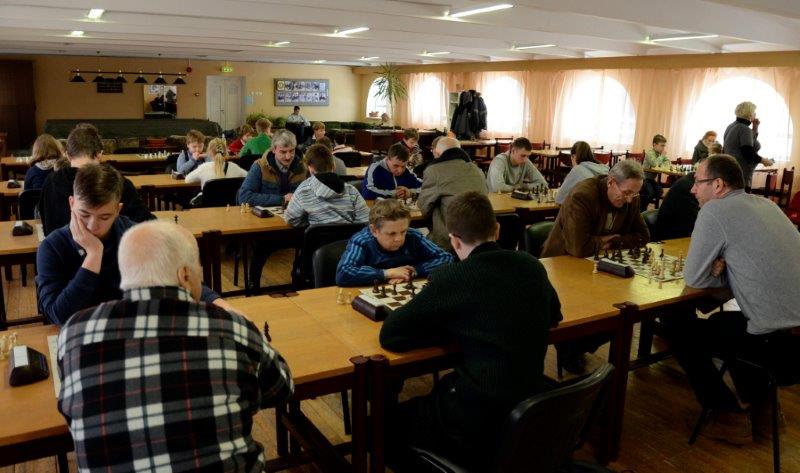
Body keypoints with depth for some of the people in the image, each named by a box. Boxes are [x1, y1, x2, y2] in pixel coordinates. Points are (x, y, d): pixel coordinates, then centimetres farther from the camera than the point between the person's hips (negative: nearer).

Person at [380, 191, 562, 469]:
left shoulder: (453, 278, -17)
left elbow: (389, 336, -11)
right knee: (440, 390, 33)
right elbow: (553, 317, 20)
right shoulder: (532, 266, 1)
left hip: (479, 424, -7)